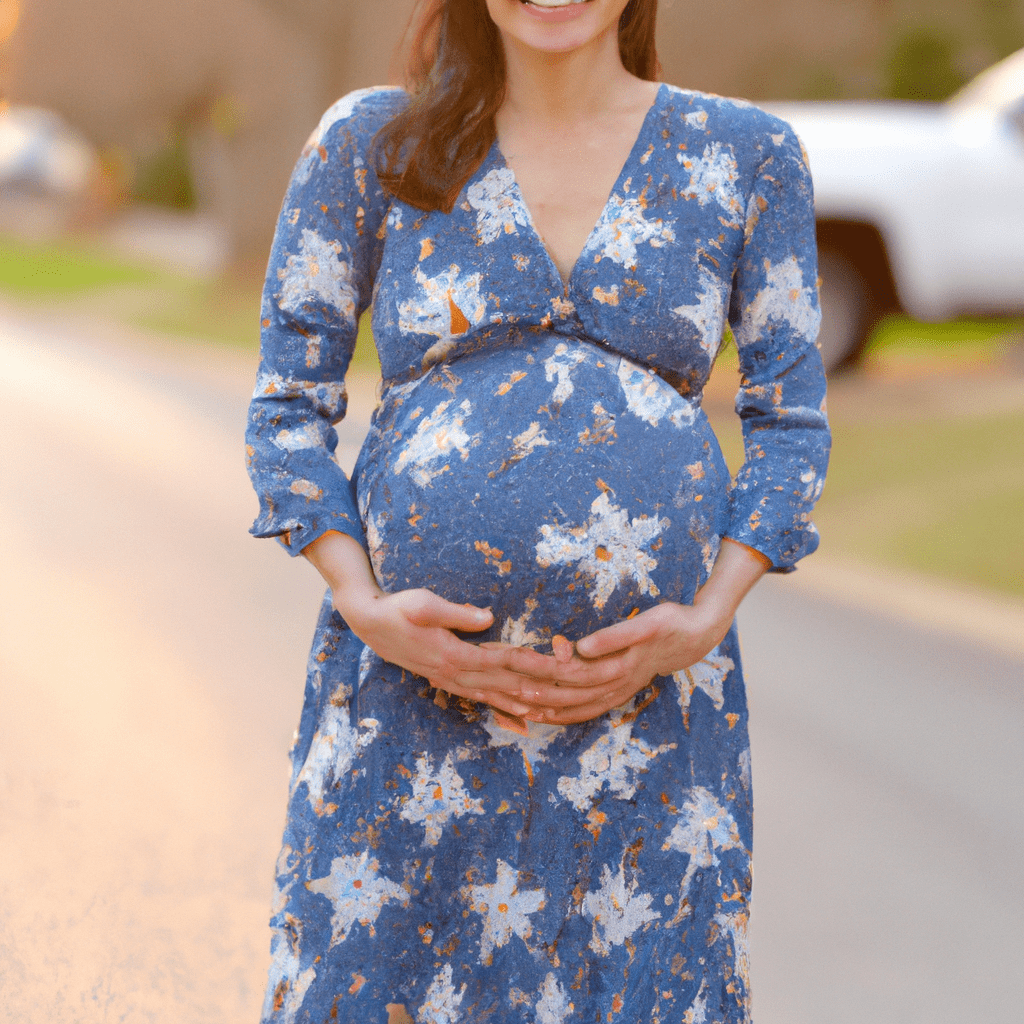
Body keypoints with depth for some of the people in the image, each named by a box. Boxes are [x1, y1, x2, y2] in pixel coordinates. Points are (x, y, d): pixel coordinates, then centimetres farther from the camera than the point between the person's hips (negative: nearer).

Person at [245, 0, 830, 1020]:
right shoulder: (369, 142, 2)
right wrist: (368, 611, -10)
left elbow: (791, 425, 6)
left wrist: (705, 621, -7)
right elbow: (286, 414, 4)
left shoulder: (749, 157, 4)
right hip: (412, 675, 0)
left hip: (649, 693, 1)